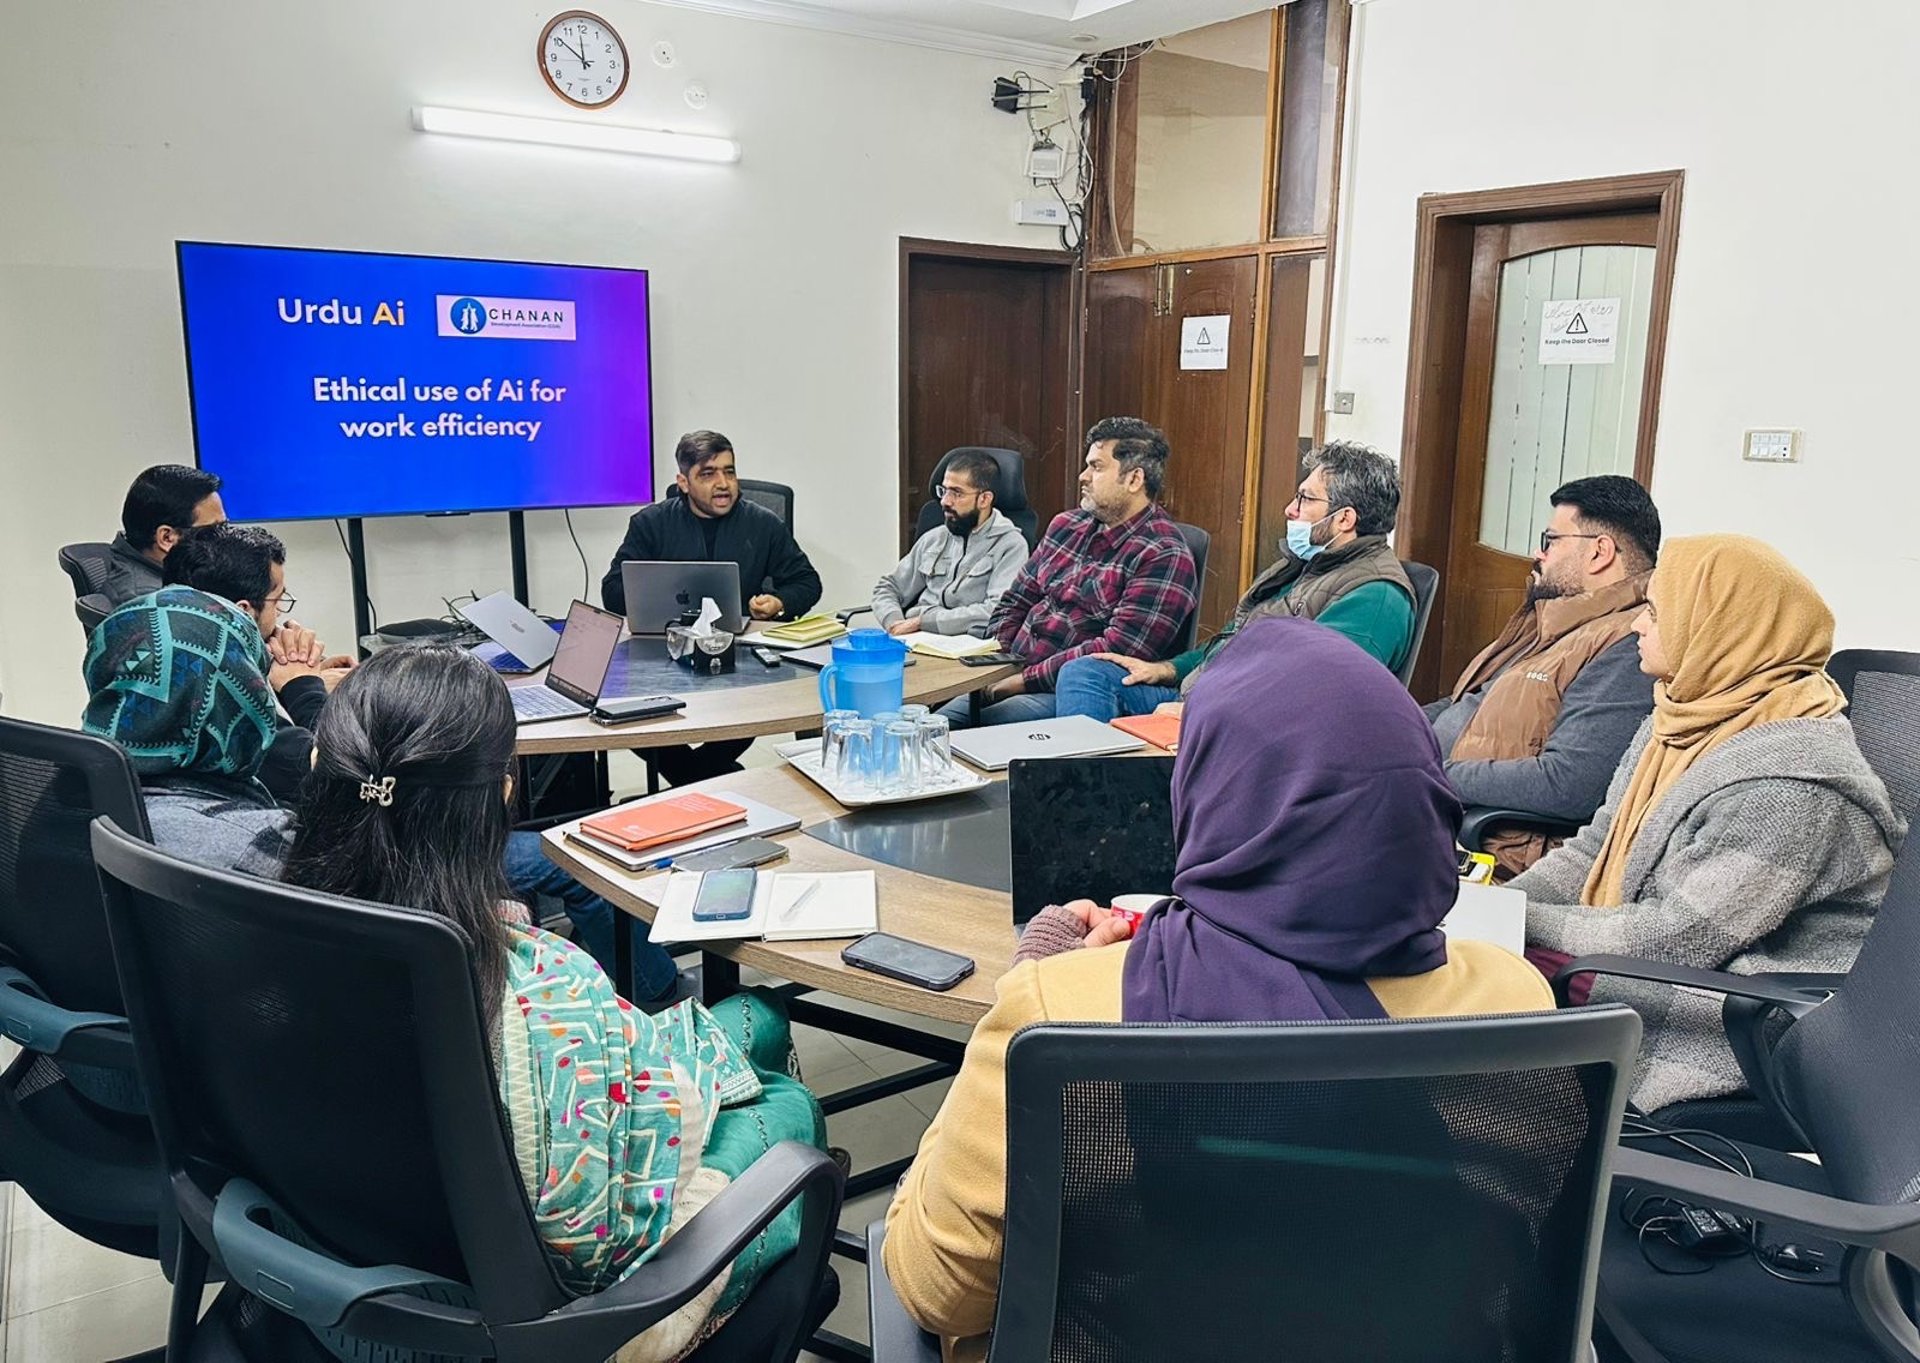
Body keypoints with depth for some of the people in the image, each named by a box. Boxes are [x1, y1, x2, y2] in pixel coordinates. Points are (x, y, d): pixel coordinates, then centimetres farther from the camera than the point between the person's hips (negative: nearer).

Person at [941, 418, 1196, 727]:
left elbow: (1119, 651, -19)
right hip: (1010, 678, 7)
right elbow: (1015, 603, 20)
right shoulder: (1066, 525, 15)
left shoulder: (1162, 556, -10)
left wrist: (1026, 679, -17)